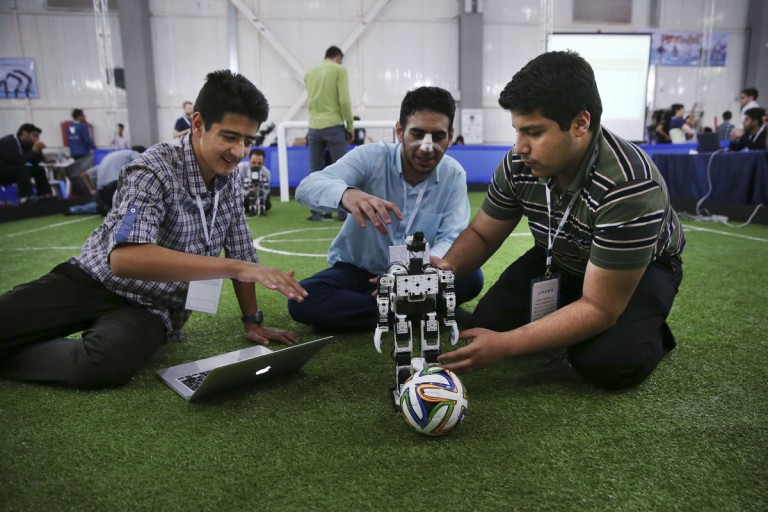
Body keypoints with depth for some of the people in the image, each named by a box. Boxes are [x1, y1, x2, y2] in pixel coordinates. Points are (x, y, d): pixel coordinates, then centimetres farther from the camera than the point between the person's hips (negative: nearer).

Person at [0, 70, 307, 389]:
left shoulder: (230, 177, -2)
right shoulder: (155, 171, -20)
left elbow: (242, 254, 8)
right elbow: (124, 258, -36)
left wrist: (252, 321, 5)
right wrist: (233, 267, -40)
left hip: (152, 309, 4)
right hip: (95, 279, -3)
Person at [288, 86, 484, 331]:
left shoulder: (454, 175, -11)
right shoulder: (370, 157, -19)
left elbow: (450, 239, -16)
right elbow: (306, 187, -33)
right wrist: (346, 193, -58)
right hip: (357, 269, -1)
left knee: (471, 278, -26)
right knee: (303, 301, -29)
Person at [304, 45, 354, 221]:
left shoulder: (309, 73, 15)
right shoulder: (339, 70, -1)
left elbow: (310, 102, 15)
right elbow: (344, 101, -8)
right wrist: (350, 127, -1)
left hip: (314, 127, 5)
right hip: (334, 126, -4)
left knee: (315, 172, 7)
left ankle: (316, 212, 6)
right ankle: (343, 211, 3)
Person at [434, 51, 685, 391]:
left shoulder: (629, 187, -37)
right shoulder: (520, 163, -22)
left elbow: (599, 307, -34)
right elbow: (482, 234, -7)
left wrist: (505, 345, -40)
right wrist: (446, 268, -30)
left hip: (641, 268, -4)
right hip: (558, 261, 5)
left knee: (606, 363, -30)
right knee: (486, 326, -14)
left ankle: (647, 330, 4)